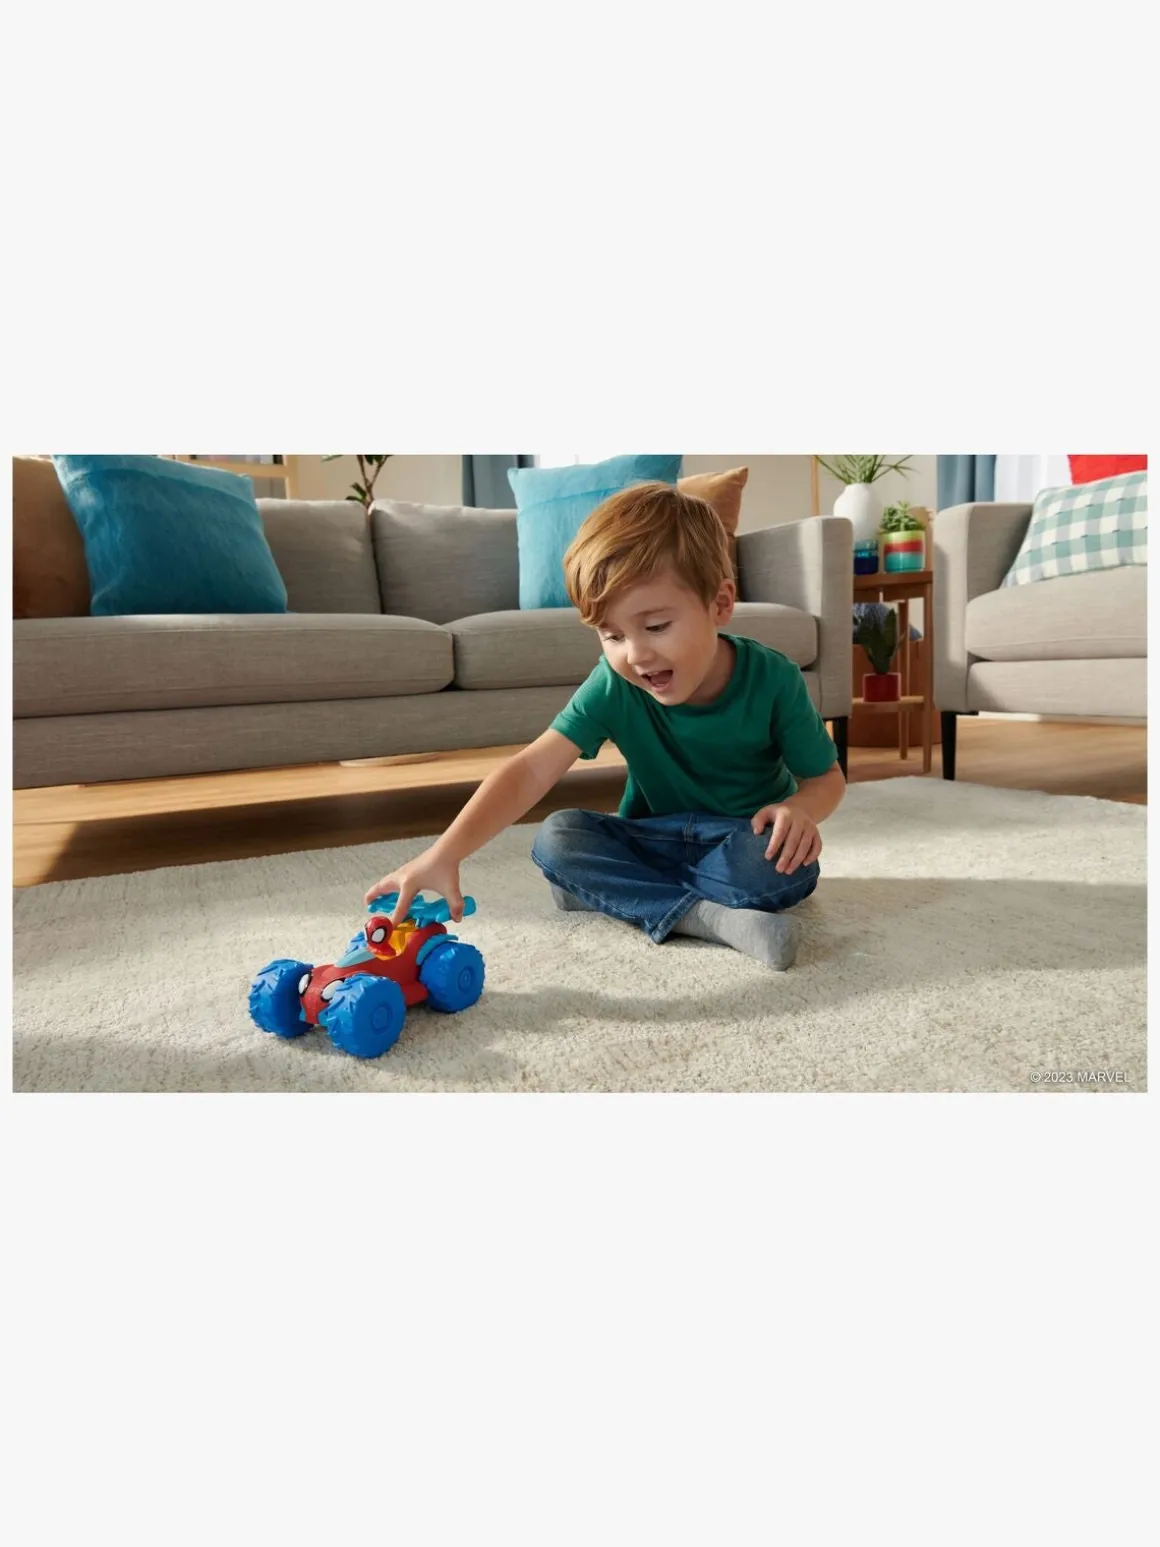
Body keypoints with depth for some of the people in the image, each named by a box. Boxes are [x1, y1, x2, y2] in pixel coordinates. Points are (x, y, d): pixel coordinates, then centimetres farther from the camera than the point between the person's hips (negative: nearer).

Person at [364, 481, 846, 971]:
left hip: (745, 840, -1)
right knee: (555, 839, -22)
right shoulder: (614, 687, -20)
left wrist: (800, 809, -33)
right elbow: (531, 770, -29)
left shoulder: (772, 678, -21)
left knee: (790, 868, -34)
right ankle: (707, 916, -29)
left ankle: (611, 891, -18)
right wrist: (444, 853, -42)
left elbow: (826, 775, -7)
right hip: (654, 839, 1)